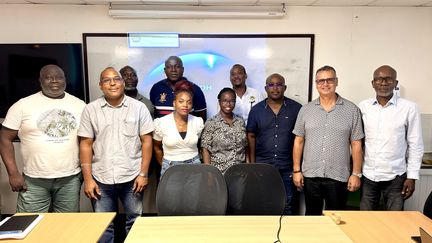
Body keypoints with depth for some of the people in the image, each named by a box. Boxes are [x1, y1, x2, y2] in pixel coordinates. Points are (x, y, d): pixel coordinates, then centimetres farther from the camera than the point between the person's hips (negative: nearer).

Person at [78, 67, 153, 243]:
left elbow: (146, 141, -2)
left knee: (134, 222, 13)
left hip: (132, 177, 0)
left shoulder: (138, 107, -1)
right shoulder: (90, 110, 2)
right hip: (101, 178, 1)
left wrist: (143, 174, -6)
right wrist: (88, 179, -2)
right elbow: (85, 144, 2)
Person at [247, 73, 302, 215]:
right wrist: (252, 163, 3)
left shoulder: (296, 109, 0)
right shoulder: (256, 110, 4)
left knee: (287, 205, 9)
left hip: (288, 167, -1)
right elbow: (251, 136, 7)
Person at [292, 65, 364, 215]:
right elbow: (299, 141, 5)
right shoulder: (306, 110, 4)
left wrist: (356, 174, -3)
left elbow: (356, 144, 0)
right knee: (311, 218, 15)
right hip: (310, 176, 2)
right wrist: (296, 170, 2)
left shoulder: (352, 110, -1)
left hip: (339, 177, -1)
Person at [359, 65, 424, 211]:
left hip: (395, 176, -1)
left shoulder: (409, 108, -6)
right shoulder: (363, 107, 0)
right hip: (368, 175, 2)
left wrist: (412, 177, -3)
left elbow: (415, 145, -1)